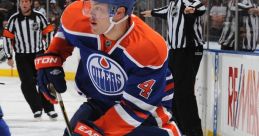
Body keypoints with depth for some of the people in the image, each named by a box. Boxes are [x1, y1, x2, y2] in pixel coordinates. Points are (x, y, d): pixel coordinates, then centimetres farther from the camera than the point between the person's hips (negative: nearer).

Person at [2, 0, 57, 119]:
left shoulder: (39, 17, -6)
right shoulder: (14, 19, -6)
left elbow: (48, 33, 3)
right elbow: (7, 38, -1)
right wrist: (9, 57, -2)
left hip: (39, 54, 0)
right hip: (22, 57, 0)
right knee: (27, 83, -6)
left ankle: (49, 108, 11)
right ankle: (37, 108, 5)